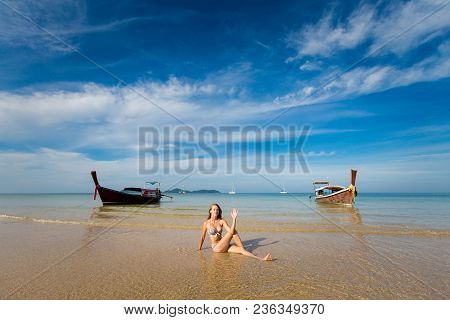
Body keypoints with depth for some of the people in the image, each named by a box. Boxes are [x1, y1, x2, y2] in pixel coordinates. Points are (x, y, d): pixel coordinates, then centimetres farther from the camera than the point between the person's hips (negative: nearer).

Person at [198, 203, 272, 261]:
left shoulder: (222, 221, 1)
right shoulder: (206, 223, -6)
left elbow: (230, 230, -15)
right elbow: (202, 238, 4)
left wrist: (234, 219, -24)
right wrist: (199, 249, 10)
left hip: (223, 246, 4)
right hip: (216, 247, -4)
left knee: (241, 249, -22)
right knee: (232, 232, -22)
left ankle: (262, 259, -27)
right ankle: (243, 248, -13)